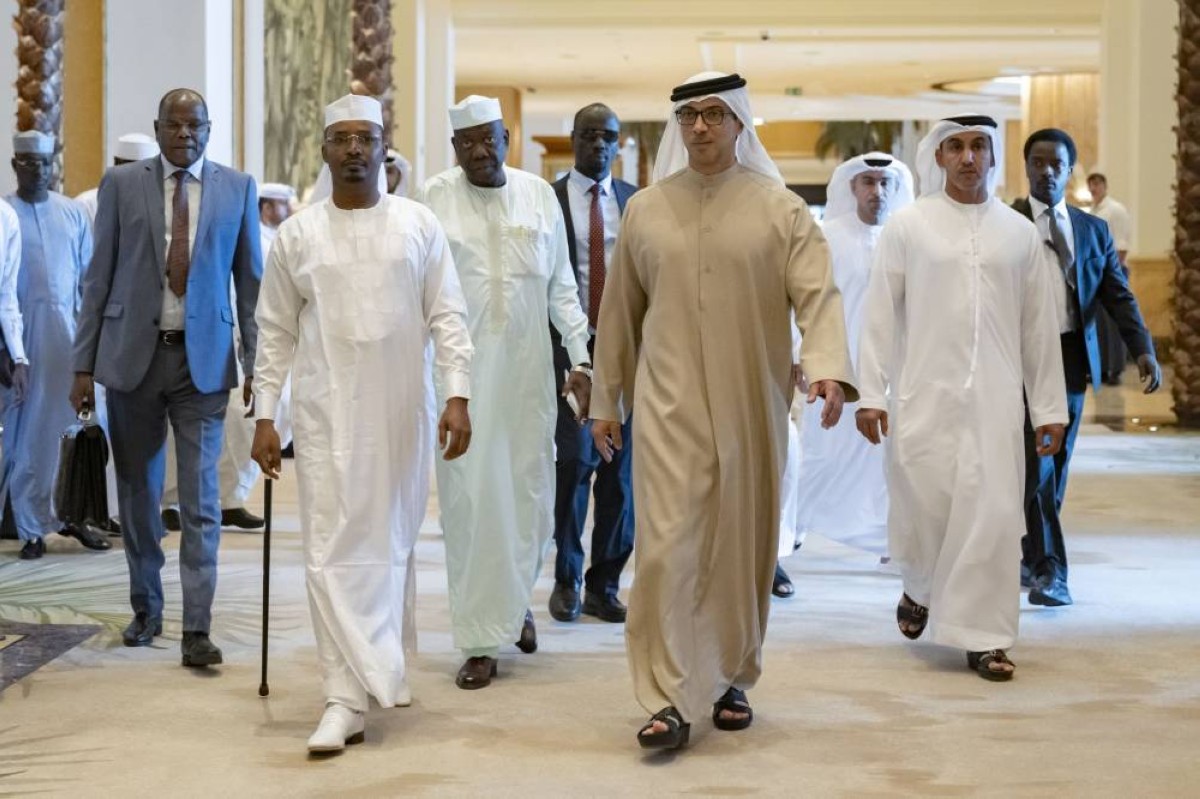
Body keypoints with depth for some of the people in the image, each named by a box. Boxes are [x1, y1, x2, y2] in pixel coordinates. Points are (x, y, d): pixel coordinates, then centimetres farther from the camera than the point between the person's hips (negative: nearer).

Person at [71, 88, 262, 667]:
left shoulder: (237, 188, 4)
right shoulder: (121, 184, 3)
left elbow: (250, 282, 5)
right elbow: (99, 277, 3)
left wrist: (256, 363, 0)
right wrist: (84, 363, -1)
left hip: (203, 359, -1)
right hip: (133, 356, 1)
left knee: (200, 498, -4)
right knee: (137, 493, 11)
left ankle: (196, 630, -3)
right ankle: (145, 609, 28)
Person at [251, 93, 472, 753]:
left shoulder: (419, 225, 3)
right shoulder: (296, 235, 3)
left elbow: (447, 316, 1)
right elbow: (276, 331, 6)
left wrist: (458, 396, -9)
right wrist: (264, 415, 1)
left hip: (401, 413, 1)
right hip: (327, 414, -1)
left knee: (393, 544, 12)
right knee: (333, 551, -6)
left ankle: (386, 667, 31)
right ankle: (346, 698, -6)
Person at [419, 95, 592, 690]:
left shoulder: (539, 195, 6)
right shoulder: (435, 197, -1)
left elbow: (562, 287, 9)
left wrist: (581, 357, 2)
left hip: (527, 366, 2)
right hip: (461, 366, -2)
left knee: (530, 491, 8)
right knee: (469, 497, -3)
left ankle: (514, 597, 36)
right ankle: (480, 640, 4)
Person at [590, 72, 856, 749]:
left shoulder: (782, 209, 1)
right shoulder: (645, 210, 8)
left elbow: (818, 295, -8)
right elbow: (620, 311, 12)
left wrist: (828, 368, -25)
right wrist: (606, 400, 13)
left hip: (752, 408, 0)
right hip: (669, 407, 0)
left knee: (743, 547, 8)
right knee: (667, 545, -9)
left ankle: (732, 679, 25)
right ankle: (670, 699, -7)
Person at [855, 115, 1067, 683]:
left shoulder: (1020, 232, 9)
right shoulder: (907, 226, 3)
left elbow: (1039, 325, 10)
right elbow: (880, 313, 1)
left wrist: (1050, 407, 8)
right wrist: (870, 393, -5)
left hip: (994, 399, 1)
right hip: (925, 395, -1)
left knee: (992, 514, -5)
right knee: (923, 506, 0)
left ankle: (983, 637, 5)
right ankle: (919, 590, 32)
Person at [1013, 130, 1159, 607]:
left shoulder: (1094, 230, 11)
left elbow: (1118, 294, 4)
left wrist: (1143, 349, -10)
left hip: (1073, 358, 4)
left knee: (1055, 466, 11)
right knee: (1036, 464, -9)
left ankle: (1030, 556, 26)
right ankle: (1049, 570, -6)